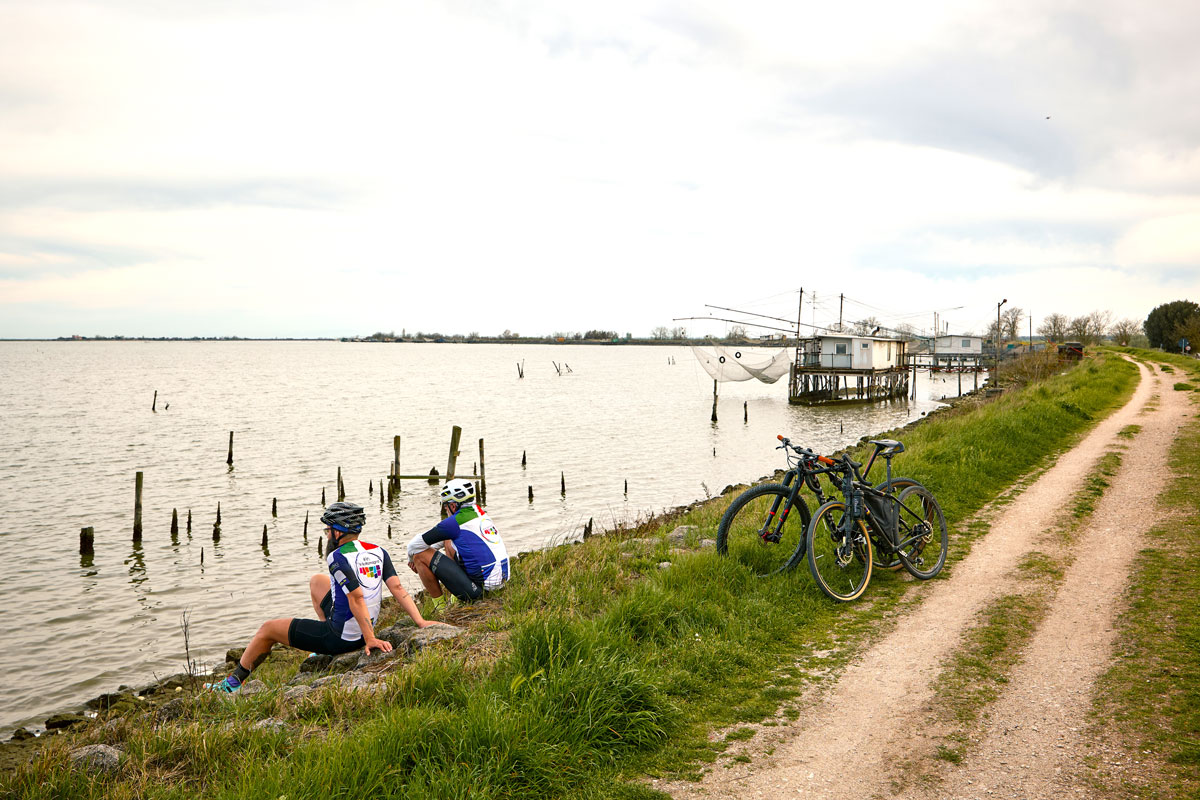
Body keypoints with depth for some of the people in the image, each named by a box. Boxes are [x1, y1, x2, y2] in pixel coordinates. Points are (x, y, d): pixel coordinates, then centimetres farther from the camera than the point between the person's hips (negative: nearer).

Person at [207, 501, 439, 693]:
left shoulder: (339, 557, -20)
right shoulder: (378, 552, 1)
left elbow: (357, 598, -28)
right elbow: (398, 588, -6)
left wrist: (370, 639, -27)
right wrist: (420, 622, -8)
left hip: (341, 637, -8)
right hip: (362, 632, 8)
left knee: (268, 629, 12)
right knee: (317, 581, 28)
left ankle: (233, 682, 29)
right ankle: (327, 651, 32)